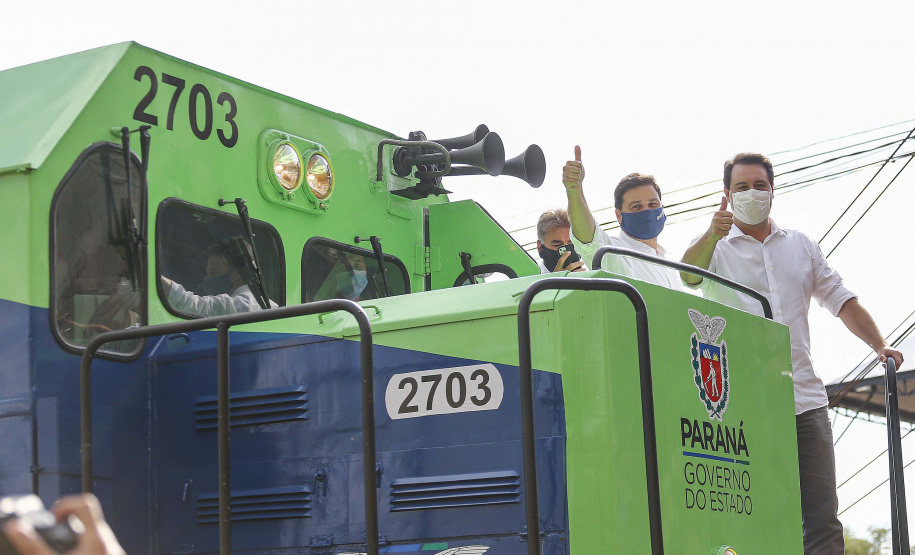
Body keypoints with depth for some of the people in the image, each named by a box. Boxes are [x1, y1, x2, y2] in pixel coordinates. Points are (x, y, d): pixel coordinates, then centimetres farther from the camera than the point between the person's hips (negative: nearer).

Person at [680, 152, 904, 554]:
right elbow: (688, 274, -16)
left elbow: (841, 301, 19)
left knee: (822, 519, -2)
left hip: (805, 399, 4)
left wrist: (879, 345, 2)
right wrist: (712, 236, -37)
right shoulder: (714, 247, 6)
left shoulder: (801, 246, 19)